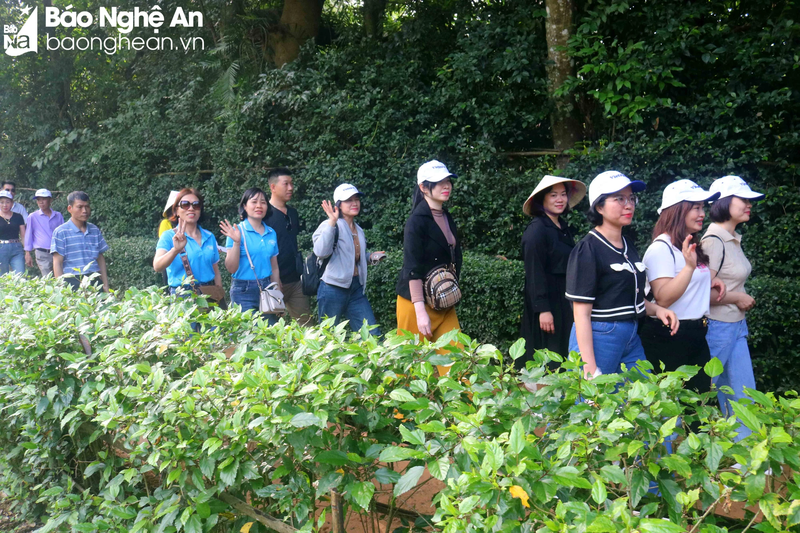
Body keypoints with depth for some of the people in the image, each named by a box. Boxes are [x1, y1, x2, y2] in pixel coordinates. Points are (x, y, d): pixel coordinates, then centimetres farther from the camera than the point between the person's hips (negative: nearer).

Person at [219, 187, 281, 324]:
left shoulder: (271, 233, 10)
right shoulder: (238, 231, -4)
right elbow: (231, 268, -8)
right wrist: (236, 242, -19)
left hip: (266, 288, 4)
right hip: (244, 292, -4)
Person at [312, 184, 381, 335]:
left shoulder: (358, 230, 16)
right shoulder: (331, 226, -8)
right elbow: (321, 252, -26)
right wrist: (332, 222, -28)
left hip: (356, 288, 7)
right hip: (333, 288, -6)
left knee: (373, 334, 0)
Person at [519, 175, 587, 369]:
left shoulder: (564, 228, 13)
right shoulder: (536, 230, -13)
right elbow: (534, 272, -18)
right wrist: (542, 309, -21)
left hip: (565, 301, 8)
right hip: (547, 301, -8)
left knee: (563, 357, 11)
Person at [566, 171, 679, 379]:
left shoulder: (629, 247, 12)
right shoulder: (587, 250, -12)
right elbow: (581, 313, -16)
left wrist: (656, 309, 2)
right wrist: (590, 369, -21)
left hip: (631, 338, 8)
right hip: (597, 339, -8)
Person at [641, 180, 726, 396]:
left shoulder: (692, 246, 13)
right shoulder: (661, 248, -15)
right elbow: (663, 299, -23)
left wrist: (710, 280, 10)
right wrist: (689, 266, -31)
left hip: (696, 335, 9)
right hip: (668, 338, -9)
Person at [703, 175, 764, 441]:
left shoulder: (733, 239, 10)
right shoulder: (714, 241, -18)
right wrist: (737, 297, -11)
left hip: (736, 327, 9)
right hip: (717, 327, -9)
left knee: (744, 399, 11)